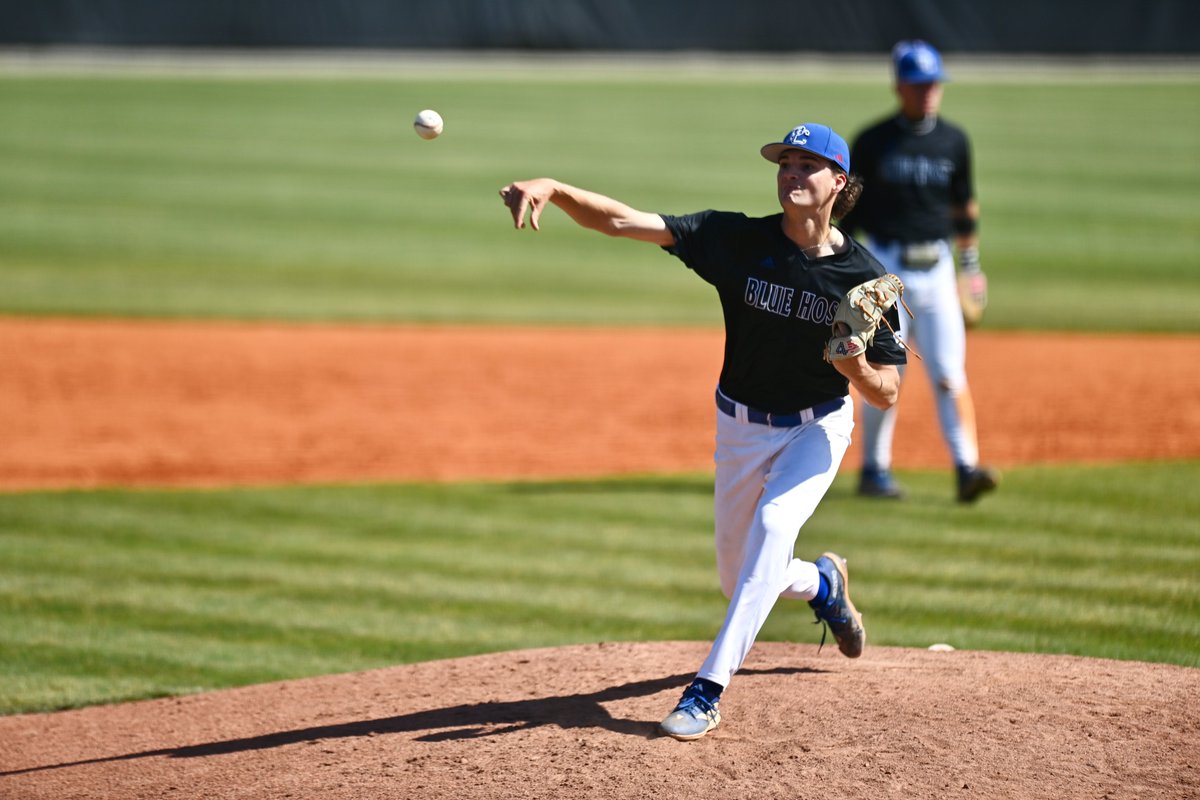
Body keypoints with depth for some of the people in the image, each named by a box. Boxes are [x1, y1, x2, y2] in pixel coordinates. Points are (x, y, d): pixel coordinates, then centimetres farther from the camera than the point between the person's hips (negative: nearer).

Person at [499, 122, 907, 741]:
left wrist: (856, 368, -35)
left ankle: (707, 690, -29)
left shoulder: (864, 277, -18)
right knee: (738, 582, 13)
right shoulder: (741, 239, -17)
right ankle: (822, 584, 50)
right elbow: (625, 221, -27)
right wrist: (554, 190, -44)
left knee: (773, 524, -30)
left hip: (817, 428, -3)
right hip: (741, 427, 3)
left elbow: (887, 394, -12)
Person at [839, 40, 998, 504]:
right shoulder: (873, 143, -3)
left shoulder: (953, 142, 7)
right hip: (887, 266, -2)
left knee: (949, 373, -6)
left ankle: (966, 469, -10)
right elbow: (848, 207, 1)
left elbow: (964, 205, 16)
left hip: (936, 268, 2)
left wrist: (972, 266, 15)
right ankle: (874, 470, 11)